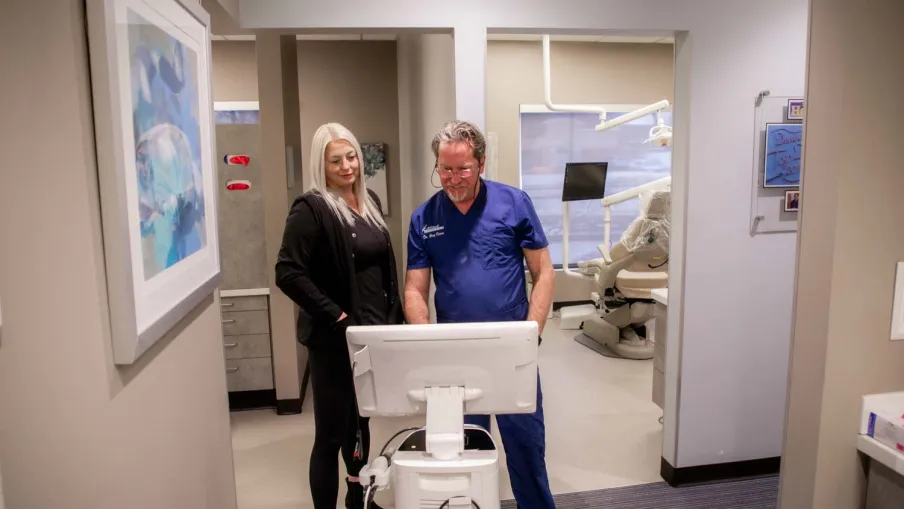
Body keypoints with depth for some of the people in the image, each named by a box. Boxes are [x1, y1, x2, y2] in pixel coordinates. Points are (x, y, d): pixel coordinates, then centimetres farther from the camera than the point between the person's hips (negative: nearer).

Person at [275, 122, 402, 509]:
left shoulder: (369, 202, 9)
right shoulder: (311, 209, -14)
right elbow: (288, 273, -22)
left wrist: (393, 316, 10)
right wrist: (335, 315, -21)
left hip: (373, 331, 8)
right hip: (334, 339, -7)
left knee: (360, 422, 22)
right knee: (331, 434, 1)